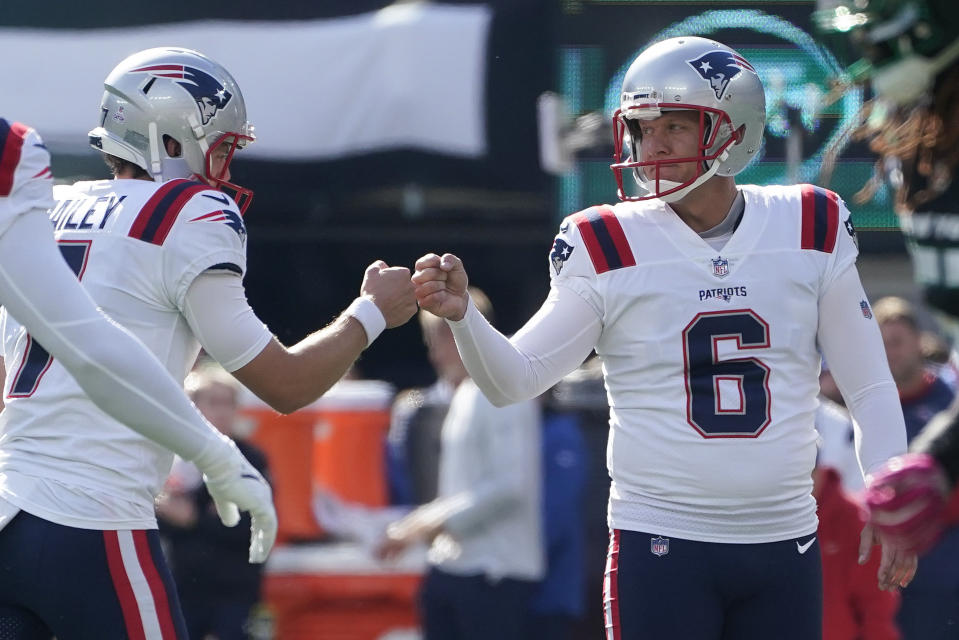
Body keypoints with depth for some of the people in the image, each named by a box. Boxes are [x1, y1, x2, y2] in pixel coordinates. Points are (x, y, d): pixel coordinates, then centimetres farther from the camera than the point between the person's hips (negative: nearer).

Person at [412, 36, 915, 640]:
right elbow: (515, 379, -5)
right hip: (661, 542, -2)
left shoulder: (812, 232, 3)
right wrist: (461, 315, -23)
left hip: (785, 542, 2)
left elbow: (871, 387, 9)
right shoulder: (609, 246, -2)